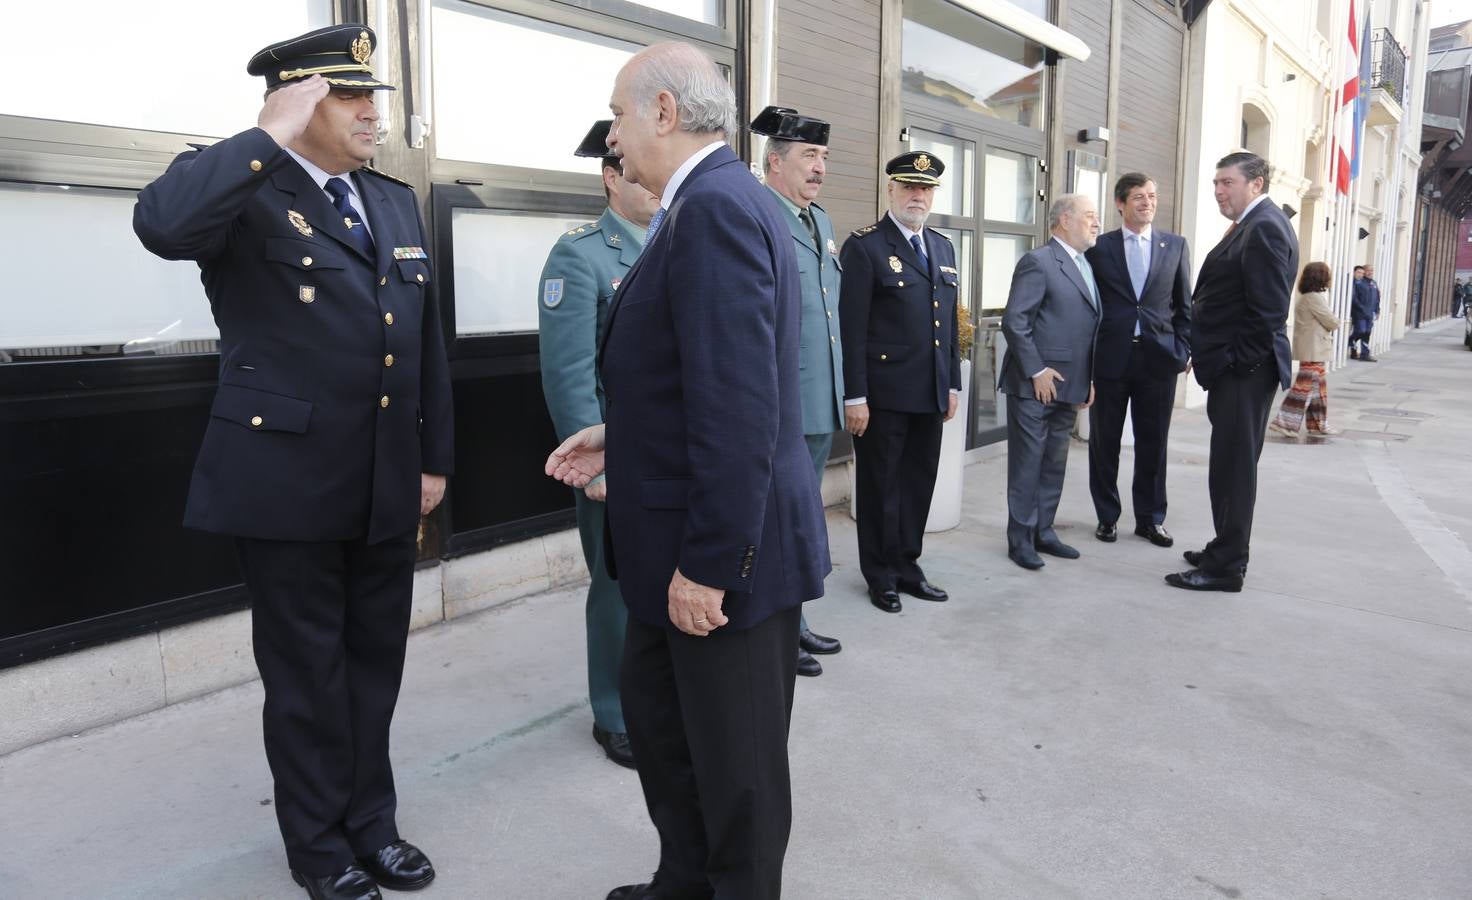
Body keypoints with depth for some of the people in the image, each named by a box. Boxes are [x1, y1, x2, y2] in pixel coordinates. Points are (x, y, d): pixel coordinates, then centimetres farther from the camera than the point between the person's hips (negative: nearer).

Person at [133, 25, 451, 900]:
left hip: (386, 484, 6)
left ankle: (371, 820, 34)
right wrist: (272, 138, -20)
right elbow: (160, 224, -29)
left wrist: (436, 455, 12)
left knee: (375, 663, 16)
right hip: (288, 480, -5)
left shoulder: (398, 202, 13)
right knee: (307, 671, 9)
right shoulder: (243, 192, -5)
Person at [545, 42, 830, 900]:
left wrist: (708, 563, -23)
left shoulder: (716, 207, -20)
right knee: (653, 708, 23)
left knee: (735, 761, 10)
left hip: (728, 551, -10)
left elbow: (739, 406, -26)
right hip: (682, 539, 10)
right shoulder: (713, 203, 12)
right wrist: (622, 438, 9)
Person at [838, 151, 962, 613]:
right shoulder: (864, 246, -7)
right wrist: (854, 396, -16)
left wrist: (953, 384, 14)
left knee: (919, 481, 13)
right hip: (884, 393, -6)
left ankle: (906, 564, 27)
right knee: (880, 485, 6)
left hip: (931, 393, 6)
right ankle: (880, 575, 20)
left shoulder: (942, 246, 14)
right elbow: (852, 327, -12)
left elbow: (949, 321, 17)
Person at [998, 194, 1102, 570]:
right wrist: (1037, 371, -17)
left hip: (1069, 386, 8)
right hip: (1034, 385, -8)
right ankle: (1020, 539, 11)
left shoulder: (1087, 266, 16)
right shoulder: (1038, 262, -10)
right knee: (1027, 464, 1)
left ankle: (1043, 532, 25)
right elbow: (1014, 321, -17)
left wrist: (1088, 379, 12)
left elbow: (1089, 328, 18)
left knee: (1054, 464, 14)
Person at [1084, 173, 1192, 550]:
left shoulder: (1175, 245, 8)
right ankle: (1107, 516, 19)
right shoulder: (1099, 247, 3)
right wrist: (1085, 353, -1)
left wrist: (1183, 350, 0)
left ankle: (1150, 518, 19)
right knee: (1104, 442, 6)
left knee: (1153, 443, 7)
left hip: (1158, 357, 1)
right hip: (1109, 358, -1)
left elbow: (1184, 304, 9)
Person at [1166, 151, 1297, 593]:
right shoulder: (1257, 224, 16)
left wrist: (1237, 361, -17)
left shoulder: (1264, 228, -15)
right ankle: (1226, 551, 27)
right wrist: (1208, 355, 13)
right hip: (1235, 368, 10)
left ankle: (1225, 567, 5)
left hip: (1243, 372, -10)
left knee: (1233, 468, -3)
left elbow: (1269, 310, -21)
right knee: (1232, 465, 16)